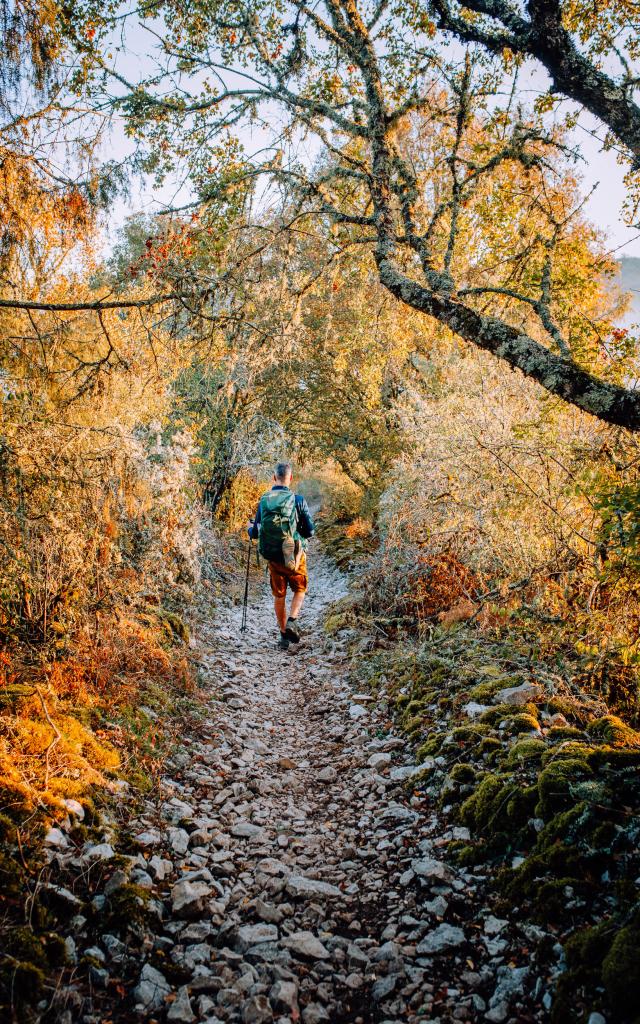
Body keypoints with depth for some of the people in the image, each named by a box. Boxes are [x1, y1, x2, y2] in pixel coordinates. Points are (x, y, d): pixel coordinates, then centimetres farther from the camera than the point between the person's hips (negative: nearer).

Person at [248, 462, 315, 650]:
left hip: (273, 557, 2)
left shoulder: (263, 501, -4)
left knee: (279, 596, 15)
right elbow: (310, 531, -8)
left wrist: (250, 529, 26)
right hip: (294, 556, -2)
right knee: (300, 590, 18)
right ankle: (291, 621, -5)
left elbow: (256, 533, 3)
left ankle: (284, 636, 19)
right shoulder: (298, 500, -12)